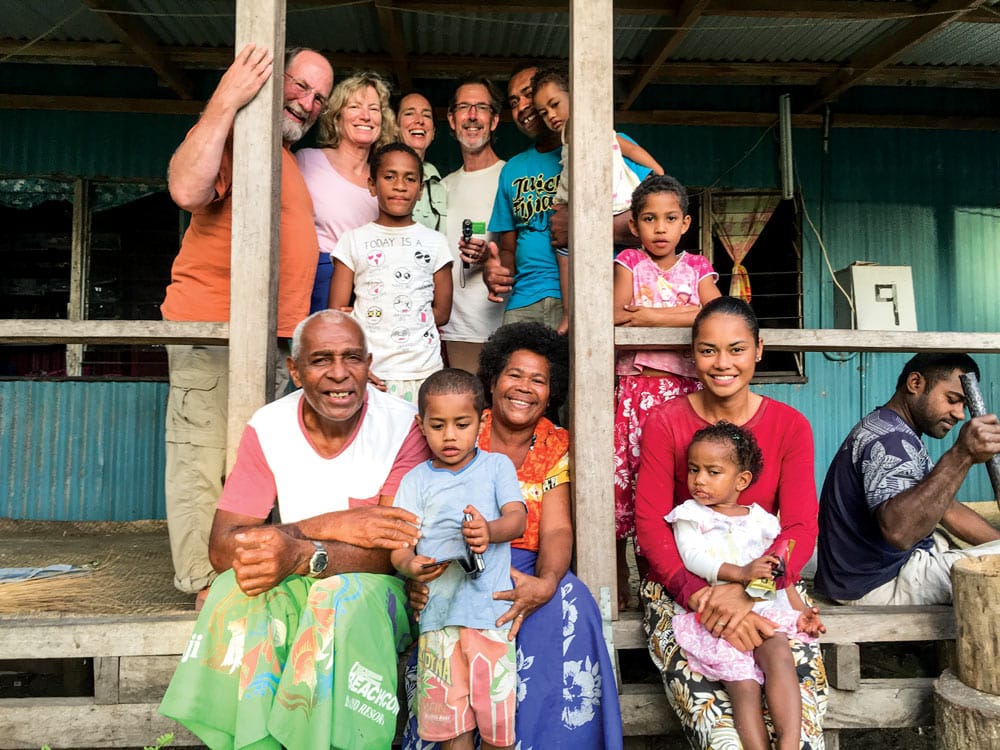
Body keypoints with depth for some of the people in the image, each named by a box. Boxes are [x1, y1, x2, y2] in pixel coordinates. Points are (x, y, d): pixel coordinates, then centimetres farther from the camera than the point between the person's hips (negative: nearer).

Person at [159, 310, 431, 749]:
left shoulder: (405, 427, -12)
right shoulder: (267, 429, -4)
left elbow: (396, 549, -18)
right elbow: (222, 549, -11)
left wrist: (301, 555, -34)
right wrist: (327, 525, -25)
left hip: (376, 587, -2)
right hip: (292, 587, 3)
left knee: (342, 598, -33)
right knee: (236, 592, -27)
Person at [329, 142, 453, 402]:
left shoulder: (435, 242, 8)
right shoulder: (353, 241, 6)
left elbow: (441, 312, 8)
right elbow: (336, 313, 2)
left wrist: (381, 320, 0)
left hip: (423, 372, 1)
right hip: (368, 373, 0)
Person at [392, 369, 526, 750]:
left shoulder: (497, 465, 9)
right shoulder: (416, 480, 9)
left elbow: (517, 518, -3)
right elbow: (399, 543, 3)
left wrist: (490, 531, -25)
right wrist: (409, 565, -20)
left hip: (490, 607, -1)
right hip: (437, 609, 1)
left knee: (498, 717, 1)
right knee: (450, 719, 5)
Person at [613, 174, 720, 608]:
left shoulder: (697, 268, 15)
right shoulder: (629, 262, 10)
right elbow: (617, 315, -8)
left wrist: (651, 315, -8)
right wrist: (684, 313, -7)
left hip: (683, 389, 1)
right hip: (634, 387, -1)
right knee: (624, 479, -2)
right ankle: (618, 585, 14)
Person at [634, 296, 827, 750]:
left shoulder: (790, 426, 2)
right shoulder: (664, 422, -2)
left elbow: (801, 528, -7)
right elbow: (650, 525, -8)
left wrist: (745, 589, -24)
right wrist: (702, 597, -23)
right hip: (679, 586, -2)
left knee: (804, 670, -26)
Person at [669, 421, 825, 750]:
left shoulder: (761, 519, 19)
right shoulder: (690, 515, 8)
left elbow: (778, 571, 21)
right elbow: (693, 558, -8)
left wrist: (799, 608, 8)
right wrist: (740, 573, -21)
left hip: (764, 607, 3)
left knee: (779, 651, -27)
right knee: (744, 685, -20)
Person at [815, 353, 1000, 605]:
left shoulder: (897, 433, 15)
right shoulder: (890, 437, -21)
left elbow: (946, 508, 18)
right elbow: (898, 530, -39)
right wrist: (961, 456, -42)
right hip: (880, 583, -11)